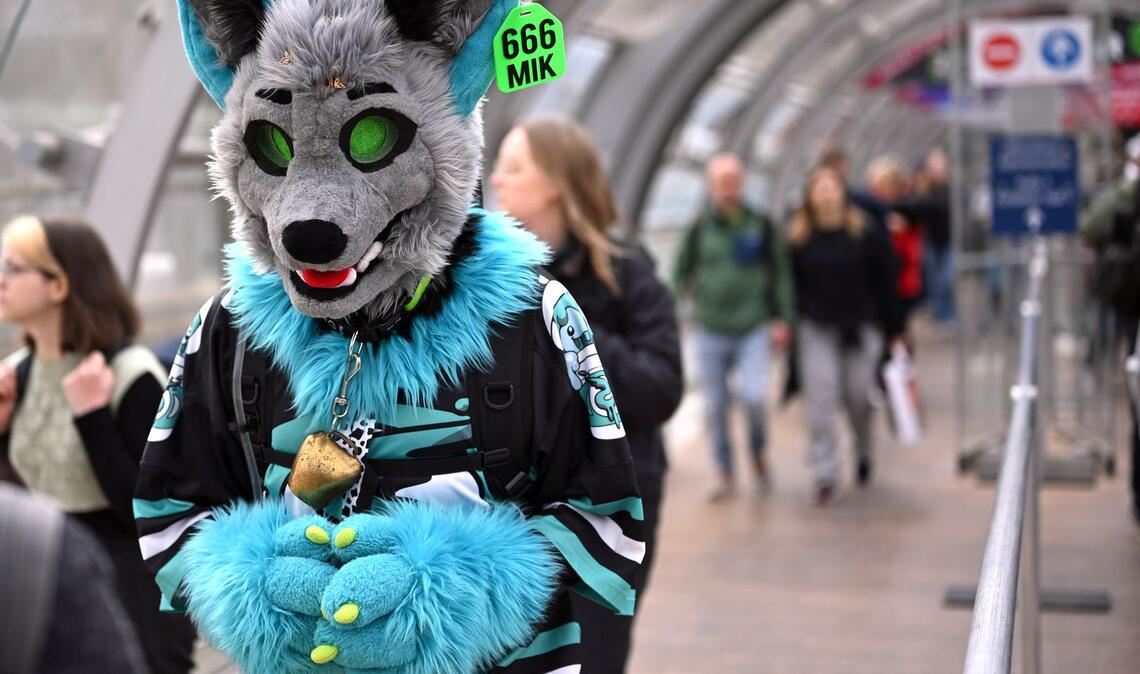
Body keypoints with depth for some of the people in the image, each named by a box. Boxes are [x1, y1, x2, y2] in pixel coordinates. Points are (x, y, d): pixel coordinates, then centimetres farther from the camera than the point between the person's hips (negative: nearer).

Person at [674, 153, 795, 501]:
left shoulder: (761, 226, 1)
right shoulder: (700, 230, 3)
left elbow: (781, 274, 6)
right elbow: (681, 273, 13)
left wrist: (781, 319, 1)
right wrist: (691, 285, -6)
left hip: (753, 331, -1)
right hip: (711, 333, 2)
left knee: (755, 395, -17)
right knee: (716, 407, 5)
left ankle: (758, 453, 11)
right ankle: (725, 475, 20)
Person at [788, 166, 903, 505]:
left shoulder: (866, 235, -1)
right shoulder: (797, 238, 1)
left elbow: (884, 286, 3)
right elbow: (789, 284, 5)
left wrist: (893, 331, 3)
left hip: (860, 330, 0)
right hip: (817, 330, 0)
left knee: (859, 398, 6)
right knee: (819, 403, -5)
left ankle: (863, 452, 35)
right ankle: (826, 474, 3)